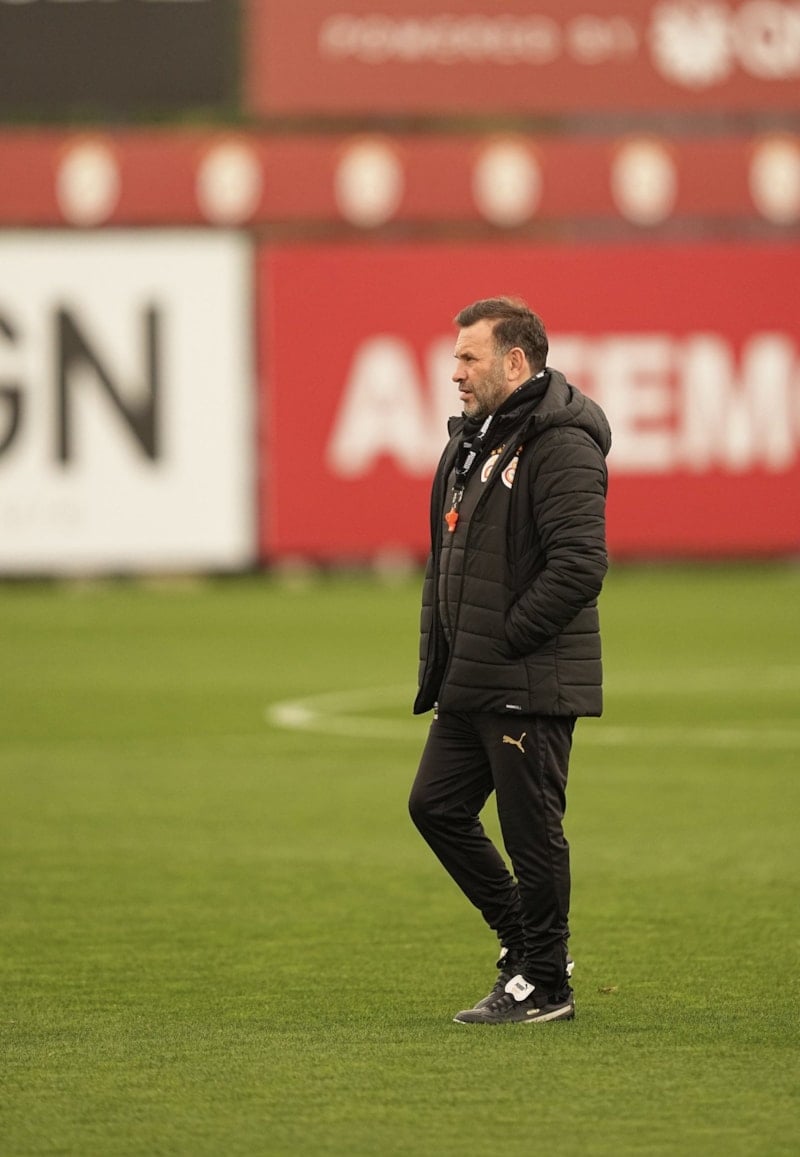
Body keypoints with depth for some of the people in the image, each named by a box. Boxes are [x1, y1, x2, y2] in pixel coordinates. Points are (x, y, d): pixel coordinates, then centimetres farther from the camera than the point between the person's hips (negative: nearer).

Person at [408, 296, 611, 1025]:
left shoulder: (561, 445, -16)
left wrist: (506, 637, -18)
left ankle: (543, 985, 8)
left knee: (532, 830, -3)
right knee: (437, 807, 14)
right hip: (471, 684, 10)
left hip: (533, 685, -10)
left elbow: (580, 565, -23)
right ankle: (527, 940, 26)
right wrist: (443, 656, 14)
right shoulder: (474, 440, 15)